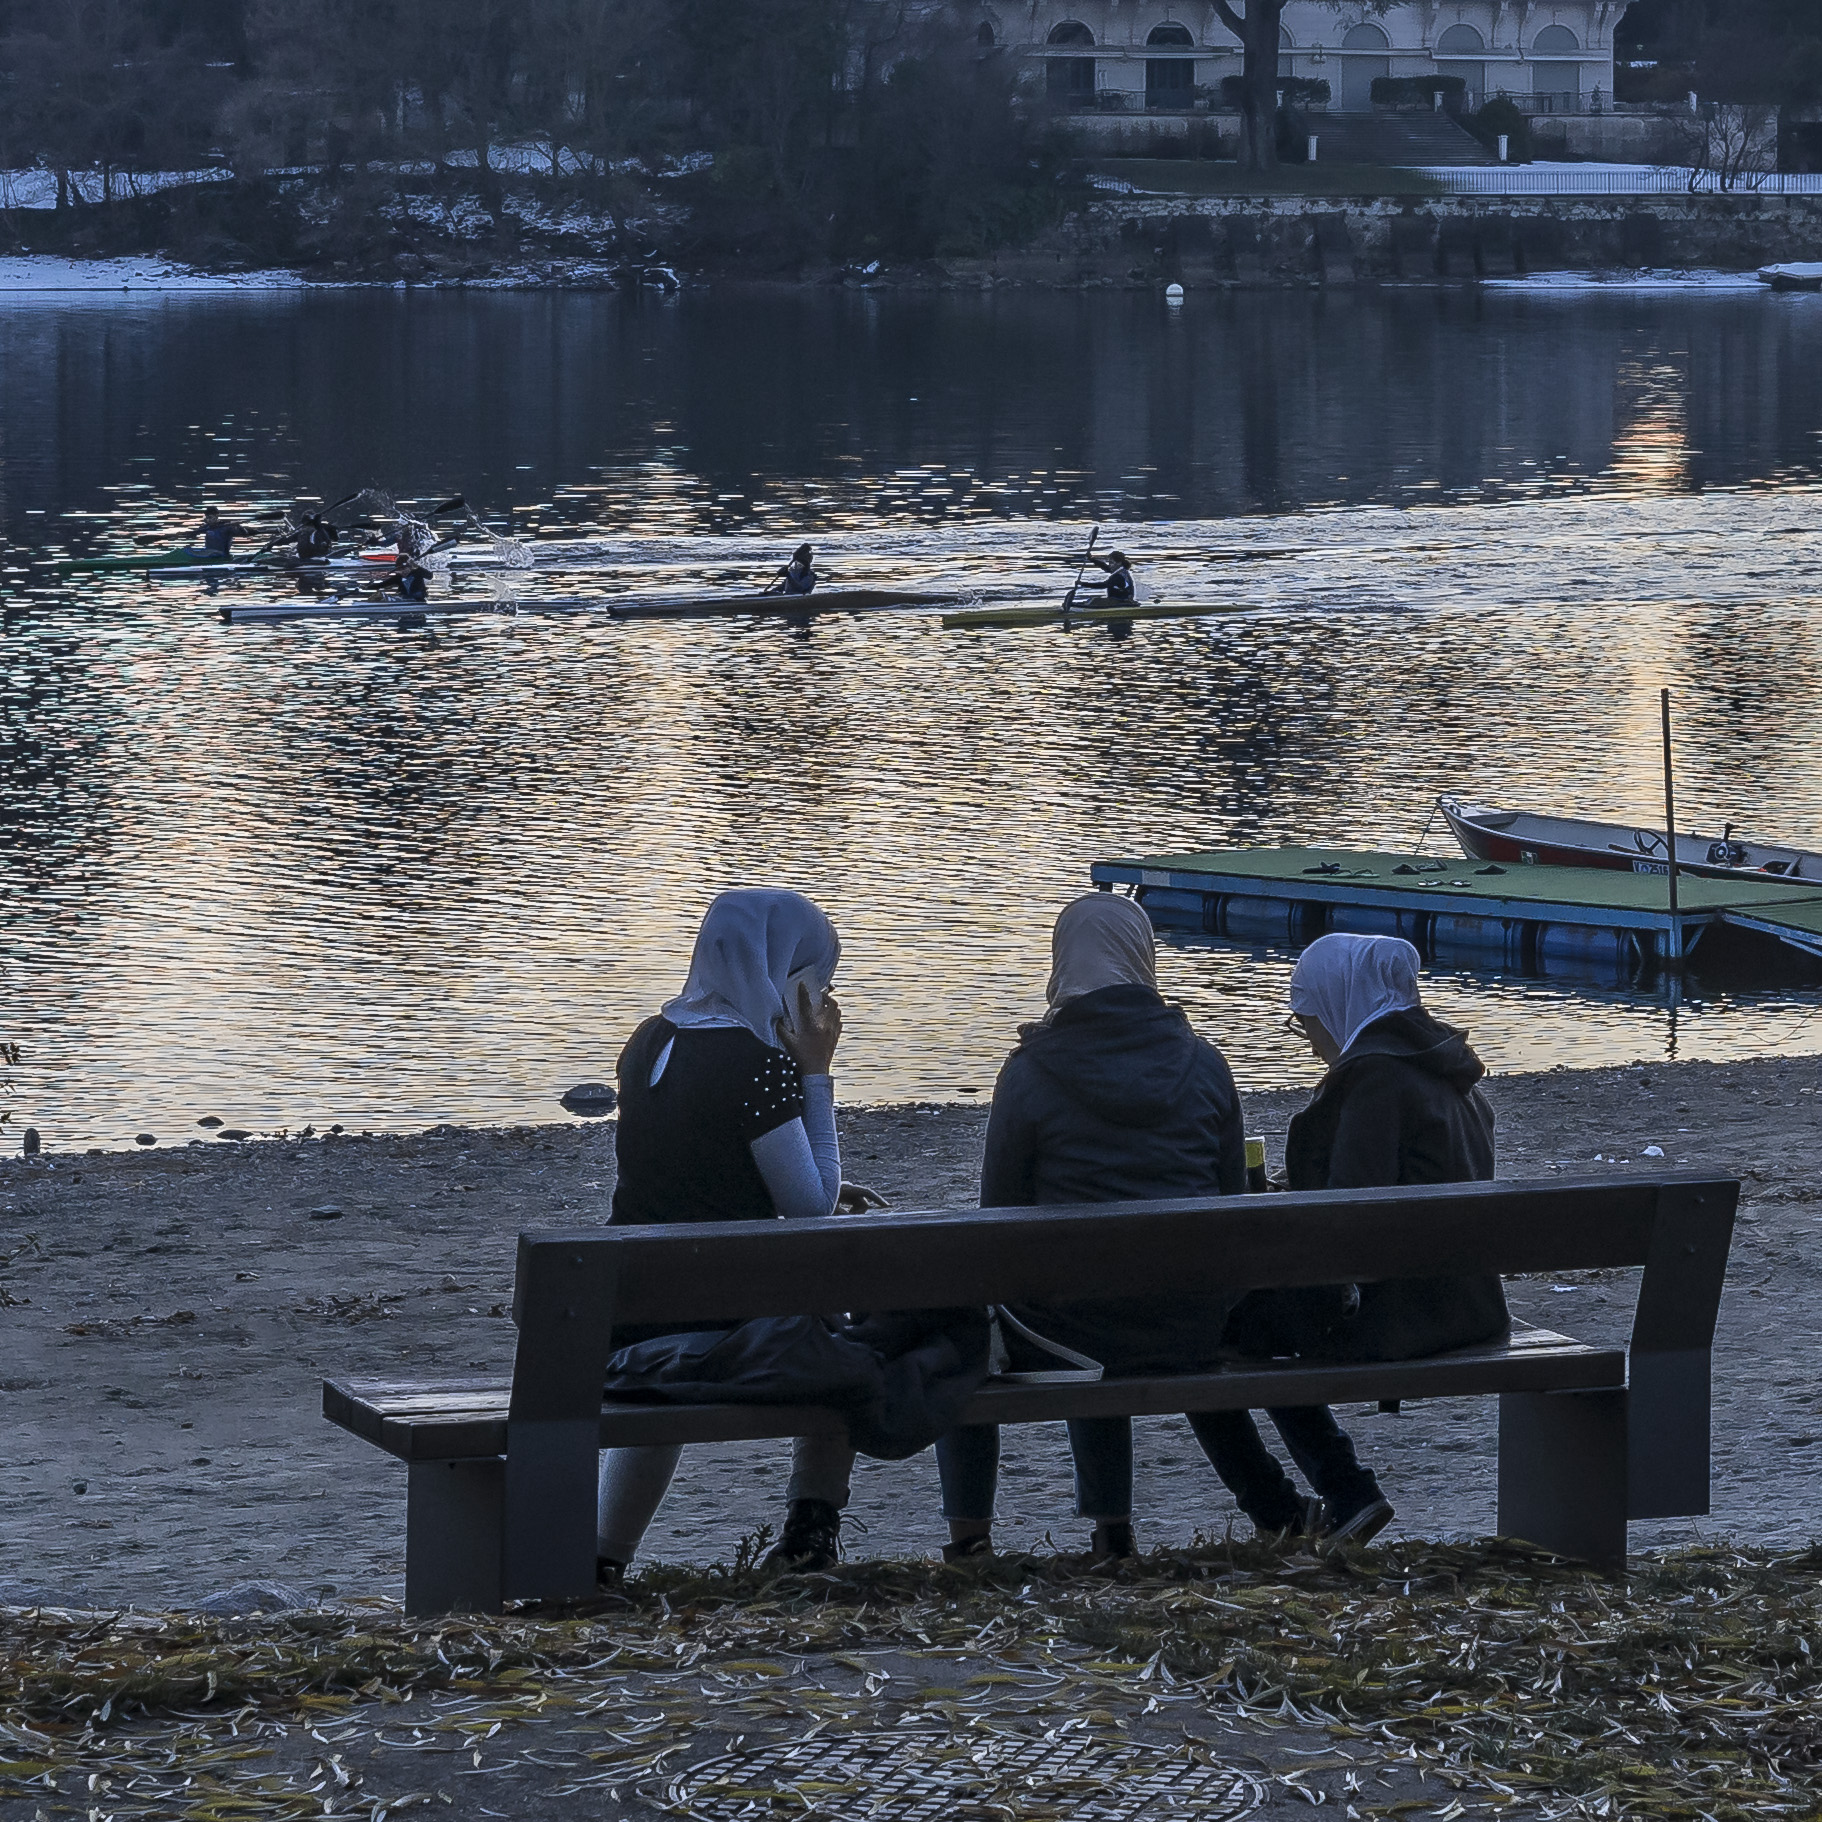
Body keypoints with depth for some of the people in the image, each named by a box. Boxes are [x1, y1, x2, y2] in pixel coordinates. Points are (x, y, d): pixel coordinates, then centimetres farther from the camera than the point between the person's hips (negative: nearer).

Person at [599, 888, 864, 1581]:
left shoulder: (649, 1043, 8)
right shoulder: (758, 1063, -16)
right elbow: (809, 1209, -9)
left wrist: (820, 1191, 25)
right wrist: (817, 1074, -4)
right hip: (727, 1330, -6)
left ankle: (605, 1547, 31)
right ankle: (811, 1526, 25)